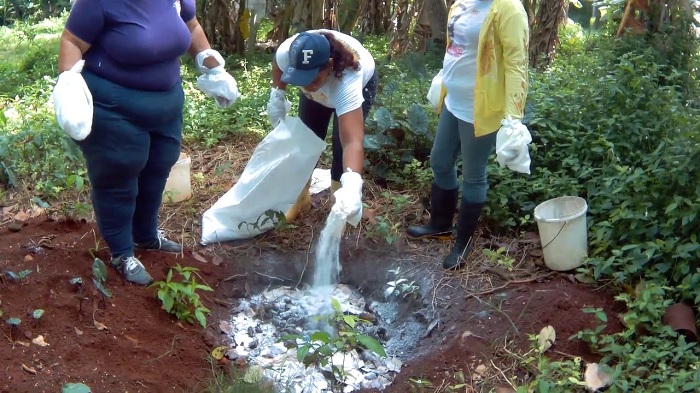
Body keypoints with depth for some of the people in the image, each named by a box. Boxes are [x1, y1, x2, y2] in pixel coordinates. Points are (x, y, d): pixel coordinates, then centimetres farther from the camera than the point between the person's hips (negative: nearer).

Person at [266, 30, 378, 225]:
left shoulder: (348, 81, -49)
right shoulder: (287, 52, -38)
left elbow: (352, 141, -59)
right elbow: (278, 66, -8)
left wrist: (352, 184, -73)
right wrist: (277, 95, -17)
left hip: (361, 84, -4)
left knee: (341, 144, -15)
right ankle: (301, 197, 24)